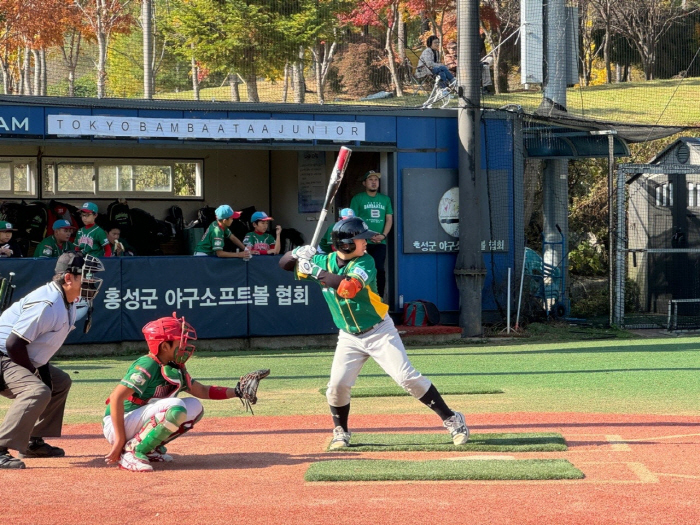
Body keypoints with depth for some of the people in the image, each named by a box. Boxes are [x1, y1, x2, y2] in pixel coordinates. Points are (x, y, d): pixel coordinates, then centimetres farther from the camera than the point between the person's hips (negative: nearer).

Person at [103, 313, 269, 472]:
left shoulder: (175, 369, 8)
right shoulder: (147, 366, -20)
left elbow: (202, 391, 19)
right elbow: (116, 397, -26)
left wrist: (236, 391, 6)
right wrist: (120, 439, -28)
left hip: (141, 423, 9)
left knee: (195, 407, 4)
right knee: (175, 408, -29)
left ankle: (149, 448, 5)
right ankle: (131, 451, -19)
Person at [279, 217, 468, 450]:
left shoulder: (365, 262, -17)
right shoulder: (324, 262, -4)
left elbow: (348, 287, -36)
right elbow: (284, 263, 0)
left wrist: (314, 271, -34)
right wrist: (299, 253, -22)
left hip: (380, 332, -3)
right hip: (349, 337, 3)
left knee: (407, 377, -11)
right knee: (337, 385, -7)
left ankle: (451, 419, -4)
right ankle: (340, 431, 17)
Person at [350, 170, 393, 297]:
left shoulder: (385, 199, 15)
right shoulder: (358, 199, 4)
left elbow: (389, 219, 13)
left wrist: (383, 235, -5)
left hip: (380, 243, 3)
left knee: (379, 270, -4)